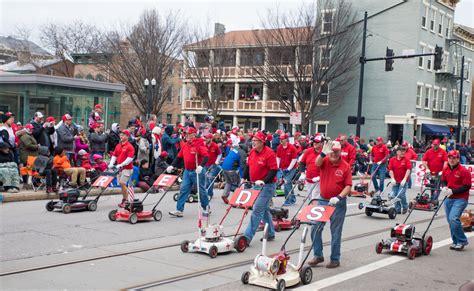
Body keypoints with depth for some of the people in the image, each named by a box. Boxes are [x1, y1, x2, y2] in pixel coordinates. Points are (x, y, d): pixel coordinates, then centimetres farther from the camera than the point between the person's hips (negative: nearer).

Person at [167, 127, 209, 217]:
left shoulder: (199, 145, -11)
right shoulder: (185, 145, 10)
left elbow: (206, 156, -19)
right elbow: (179, 157, 17)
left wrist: (201, 166, -32)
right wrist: (172, 166, 8)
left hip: (197, 171, -6)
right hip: (187, 171, 6)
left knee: (201, 190, 7)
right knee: (183, 190, 0)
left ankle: (206, 208, 26)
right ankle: (179, 210, 0)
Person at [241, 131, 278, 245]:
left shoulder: (269, 153, -16)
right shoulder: (252, 152, 7)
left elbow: (273, 170, -18)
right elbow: (248, 166, 18)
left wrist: (264, 181, -26)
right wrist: (244, 178, 8)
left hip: (267, 186, -9)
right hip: (256, 185, 9)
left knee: (257, 210, -11)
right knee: (264, 210, 17)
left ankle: (247, 237, -13)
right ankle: (270, 234, 30)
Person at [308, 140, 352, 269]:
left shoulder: (345, 167, -6)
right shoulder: (325, 161, 1)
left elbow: (348, 186, -7)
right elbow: (317, 163, -23)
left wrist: (339, 197, -21)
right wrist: (323, 153, -42)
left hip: (338, 203, -3)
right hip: (323, 200, 3)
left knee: (336, 231, 4)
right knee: (315, 228, 5)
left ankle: (335, 259, 15)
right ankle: (318, 255, 19)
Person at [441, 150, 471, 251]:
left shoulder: (464, 171, -12)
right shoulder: (446, 170, 7)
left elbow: (467, 186, -14)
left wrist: (452, 191, -19)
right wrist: (444, 187, -1)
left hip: (460, 199, -7)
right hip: (449, 199, 7)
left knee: (453, 218, -21)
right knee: (450, 220, 10)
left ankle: (462, 241, -4)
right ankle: (456, 242, 24)